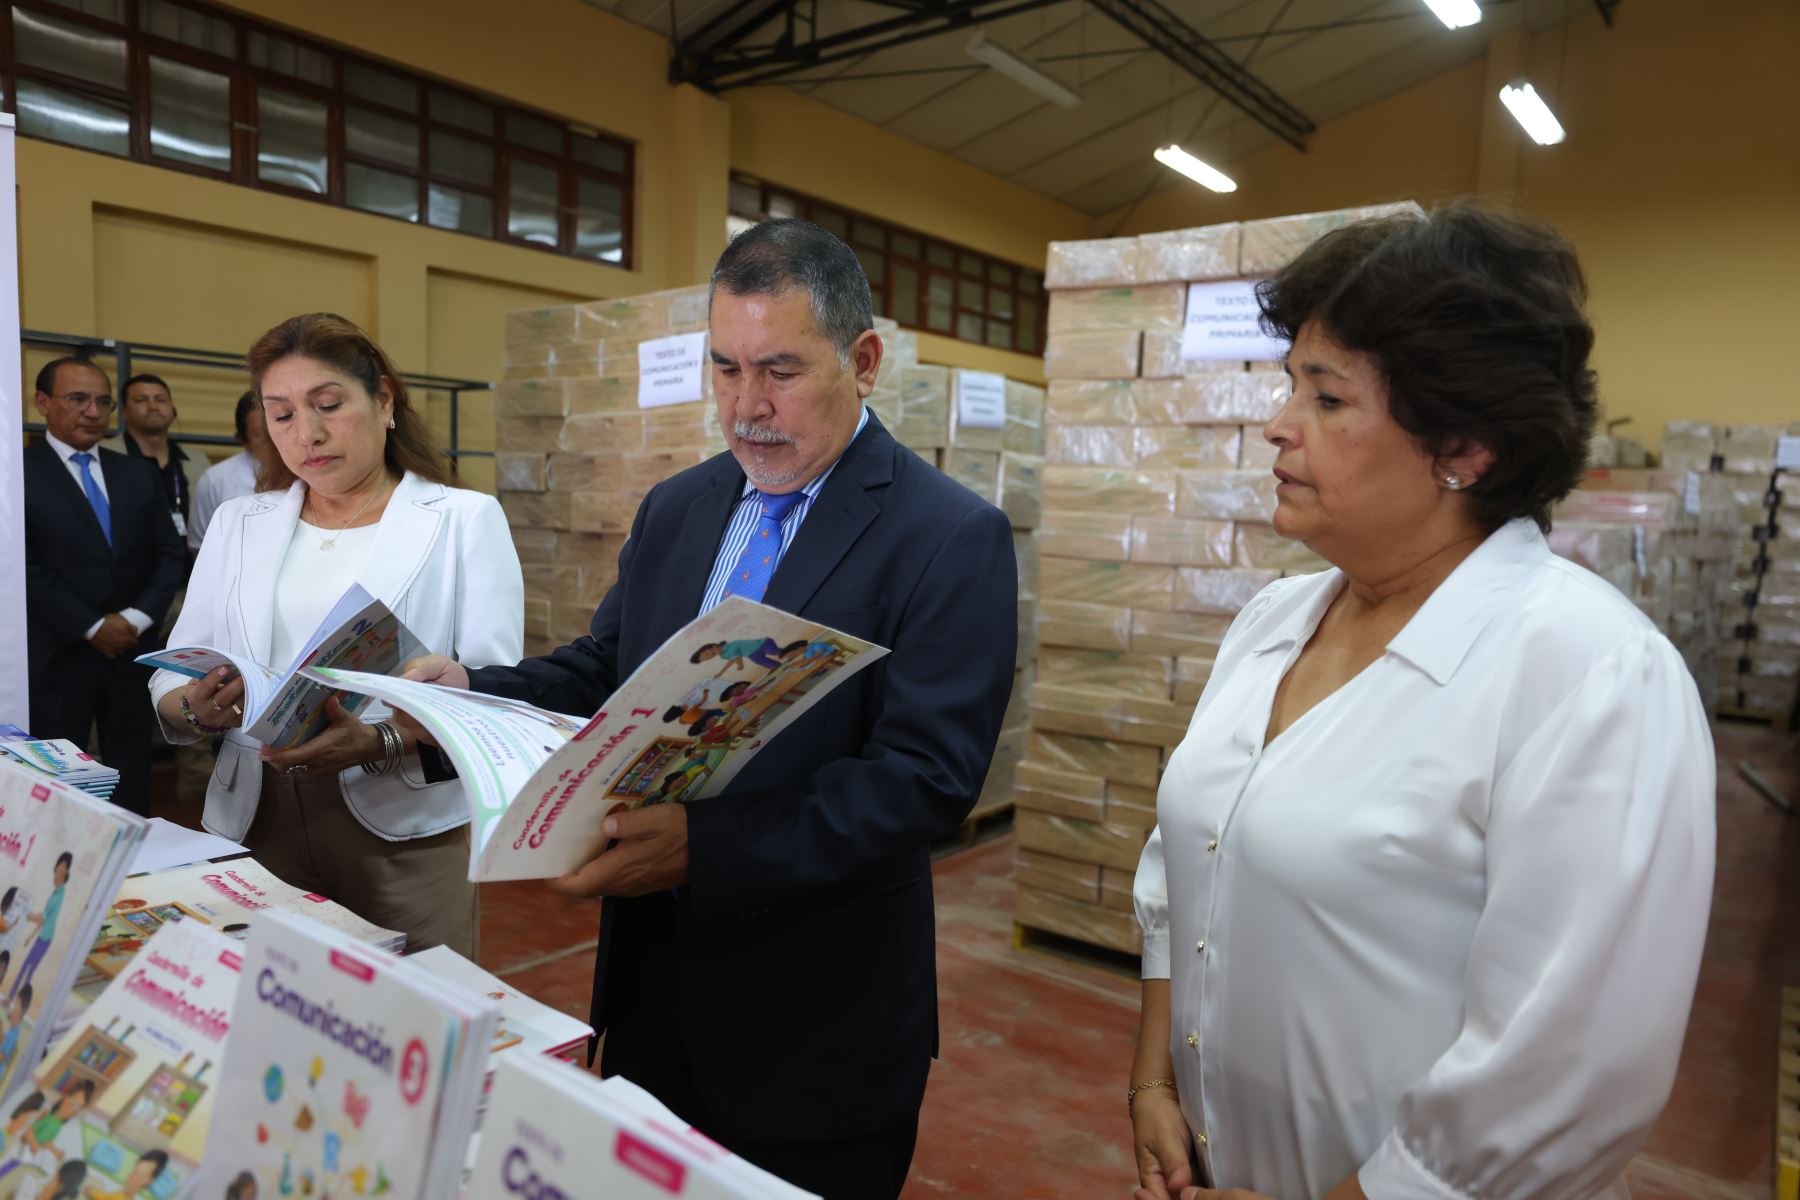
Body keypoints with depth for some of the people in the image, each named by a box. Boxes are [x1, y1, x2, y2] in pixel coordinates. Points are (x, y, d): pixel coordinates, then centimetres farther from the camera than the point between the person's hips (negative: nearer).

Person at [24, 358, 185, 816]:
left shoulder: (139, 474, 11)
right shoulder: (22, 472, -4)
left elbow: (170, 552, 6)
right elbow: (24, 567, -10)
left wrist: (139, 616, -8)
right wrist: (92, 627, -13)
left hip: (132, 649, 4)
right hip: (57, 656, -4)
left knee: (131, 775, 12)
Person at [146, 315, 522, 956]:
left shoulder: (464, 519, -1)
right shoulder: (237, 522, 11)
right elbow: (171, 681, 6)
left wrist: (379, 744, -26)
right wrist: (196, 708, -16)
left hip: (406, 827, -3)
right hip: (256, 821, 3)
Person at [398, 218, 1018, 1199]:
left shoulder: (952, 538, -16)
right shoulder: (674, 510, 6)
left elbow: (926, 775, -23)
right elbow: (602, 673, 11)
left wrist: (705, 844, -33)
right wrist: (473, 693, -8)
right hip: (652, 990, 6)